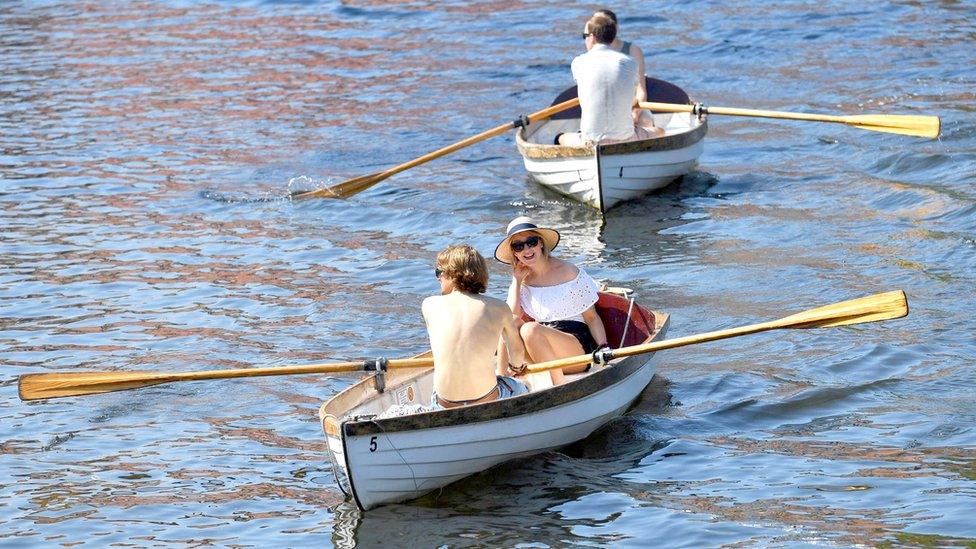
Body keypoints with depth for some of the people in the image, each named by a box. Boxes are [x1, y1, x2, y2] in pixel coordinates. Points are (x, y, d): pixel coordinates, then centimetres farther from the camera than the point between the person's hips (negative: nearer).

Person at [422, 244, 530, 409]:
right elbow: (518, 353, 17)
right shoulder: (499, 308, 0)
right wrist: (513, 369, 40)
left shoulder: (430, 305, -1)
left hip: (445, 407, 2)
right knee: (520, 389, 33)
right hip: (487, 400, -2)